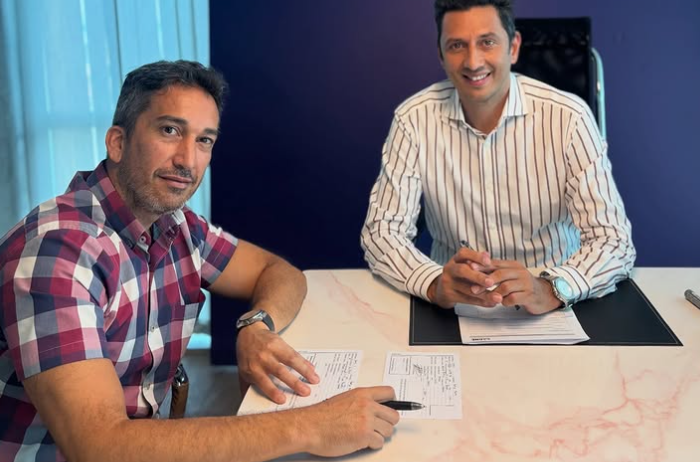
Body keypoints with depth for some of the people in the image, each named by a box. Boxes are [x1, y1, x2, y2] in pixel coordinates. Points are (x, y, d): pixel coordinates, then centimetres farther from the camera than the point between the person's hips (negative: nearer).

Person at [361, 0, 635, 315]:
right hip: (455, 307, 1)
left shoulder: (568, 117, -12)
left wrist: (550, 289, -35)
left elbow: (614, 240, -14)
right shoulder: (413, 119, -7)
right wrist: (435, 285, -30)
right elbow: (381, 232, -10)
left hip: (552, 310, -1)